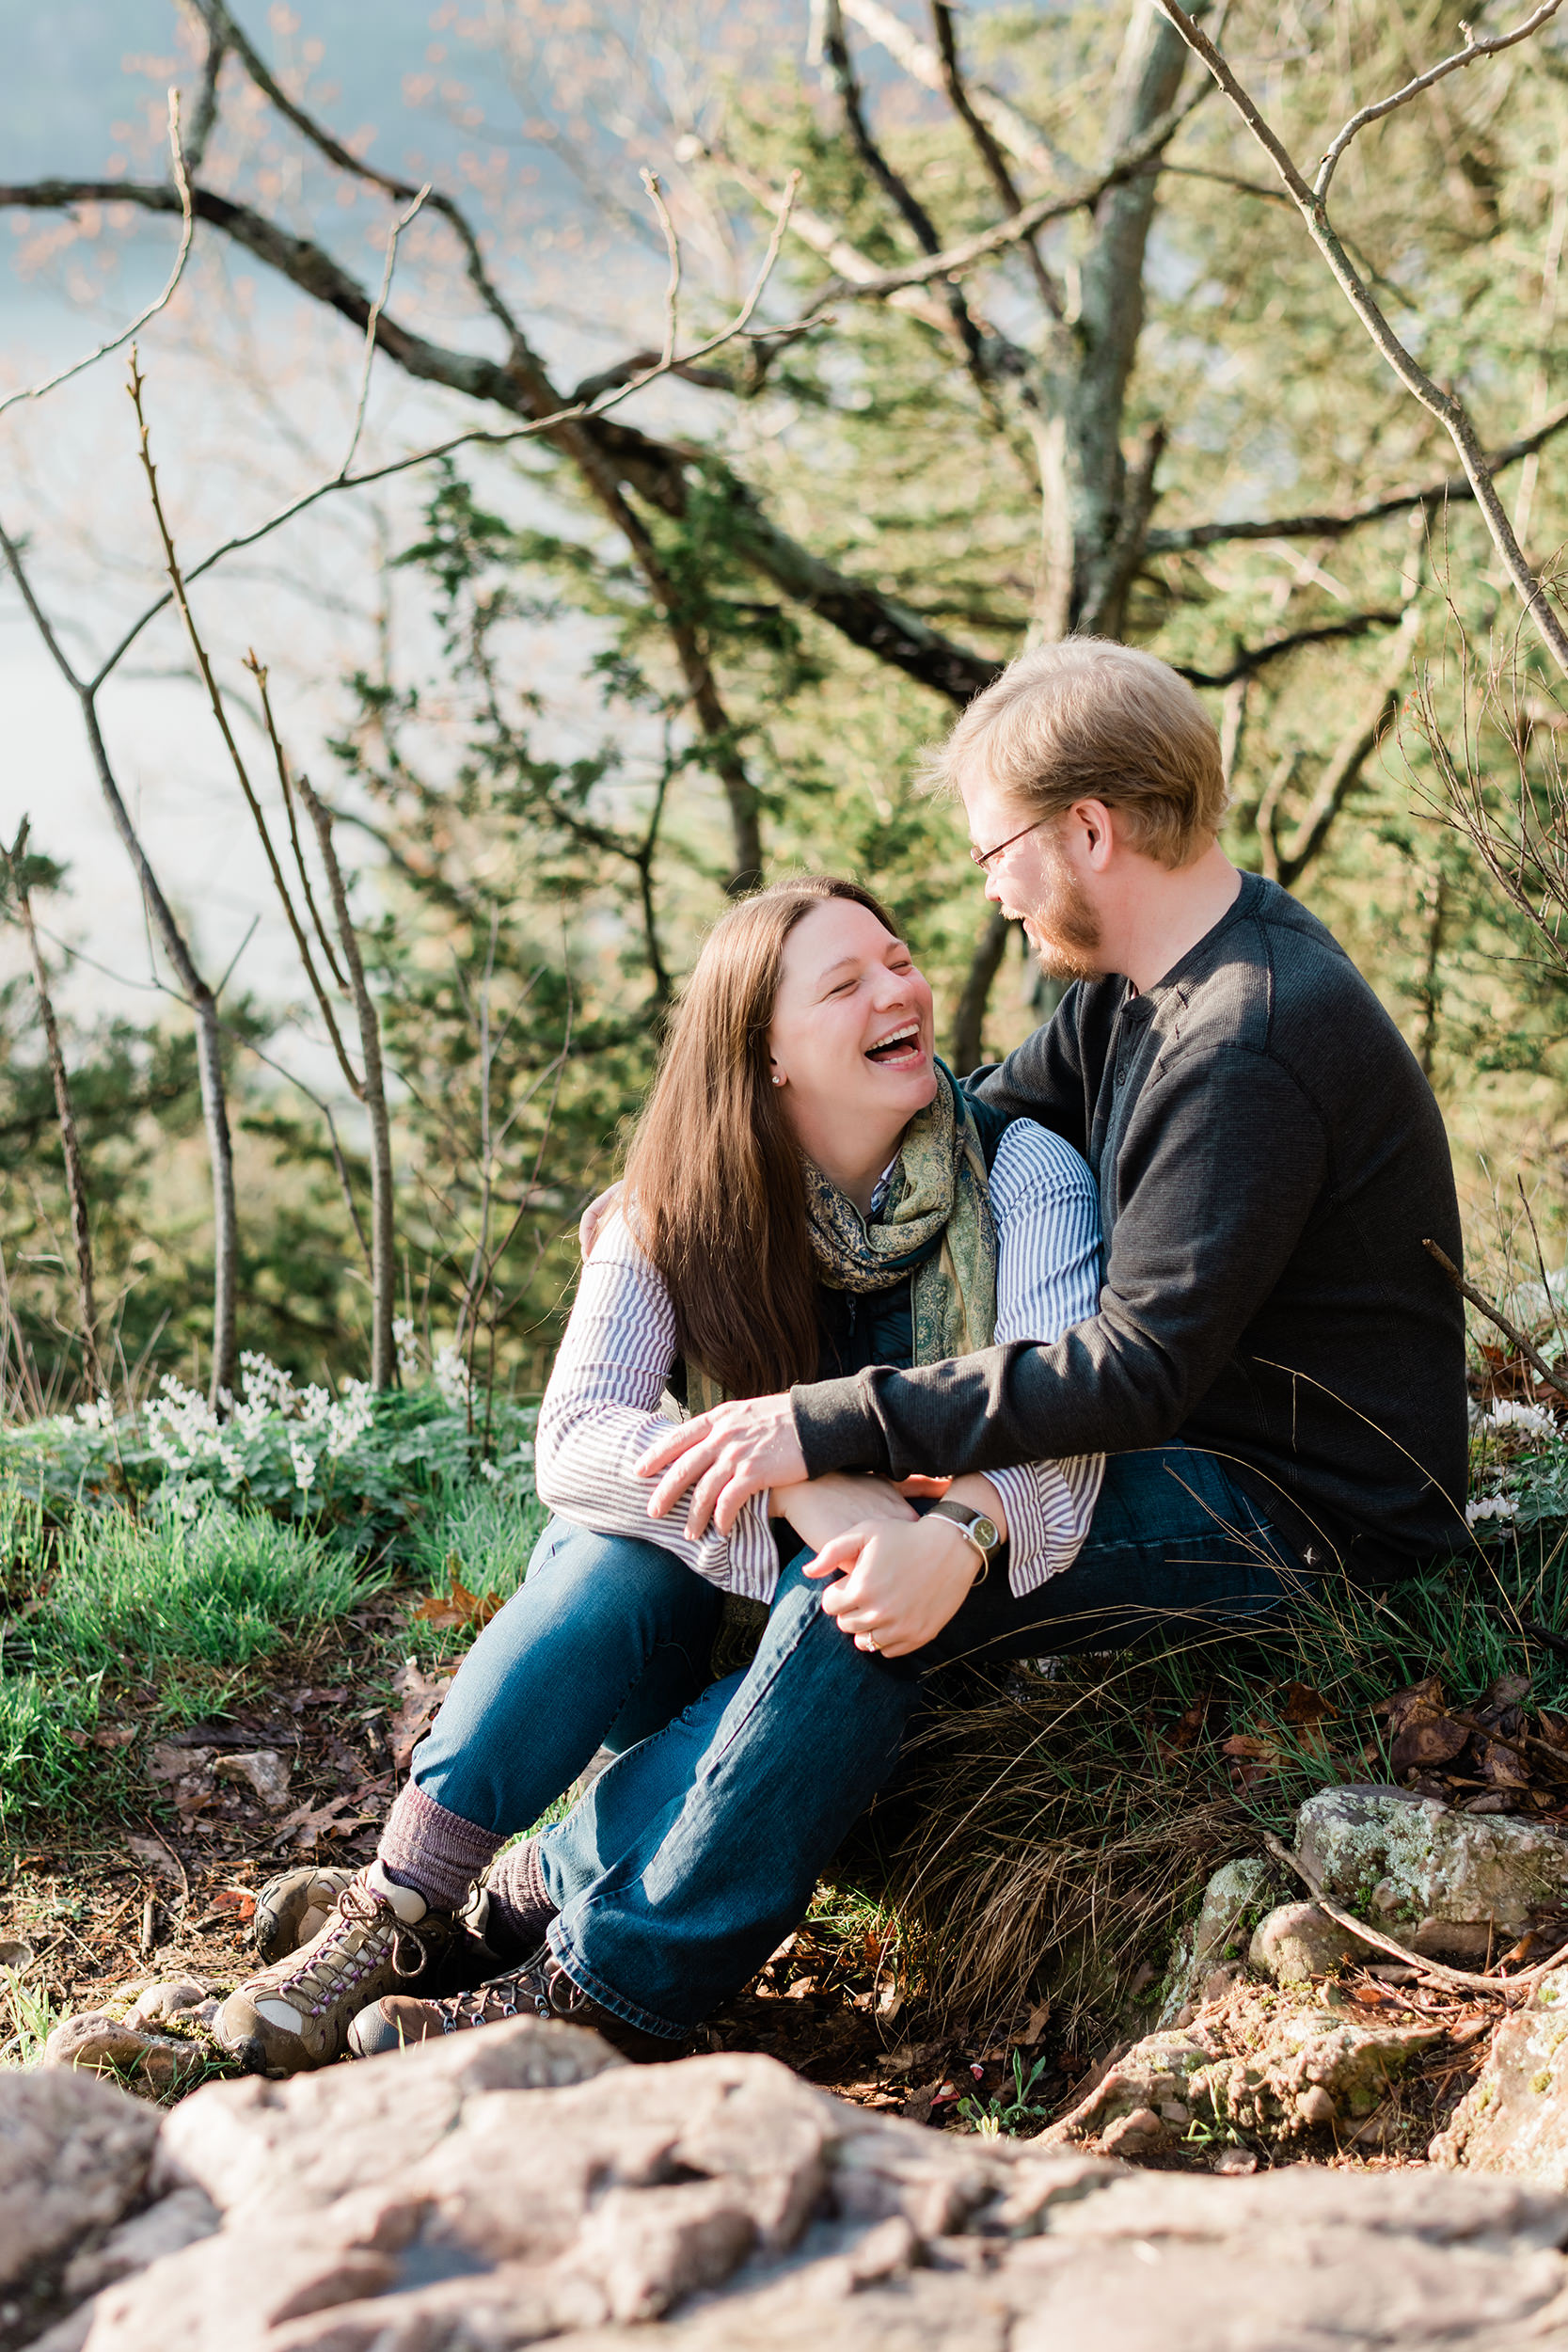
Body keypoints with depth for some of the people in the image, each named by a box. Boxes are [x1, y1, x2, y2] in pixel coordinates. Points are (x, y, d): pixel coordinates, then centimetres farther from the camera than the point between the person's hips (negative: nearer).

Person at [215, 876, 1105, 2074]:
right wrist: (797, 1480, -37)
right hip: (710, 1606, 2)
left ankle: (589, 1978, -37)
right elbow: (573, 1439, -20)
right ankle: (400, 1912, -34)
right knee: (621, 1552, -30)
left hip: (951, 1627, -2)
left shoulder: (1023, 1175, -11)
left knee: (843, 1620, -35)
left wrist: (961, 1529, -48)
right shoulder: (679, 1213, -7)